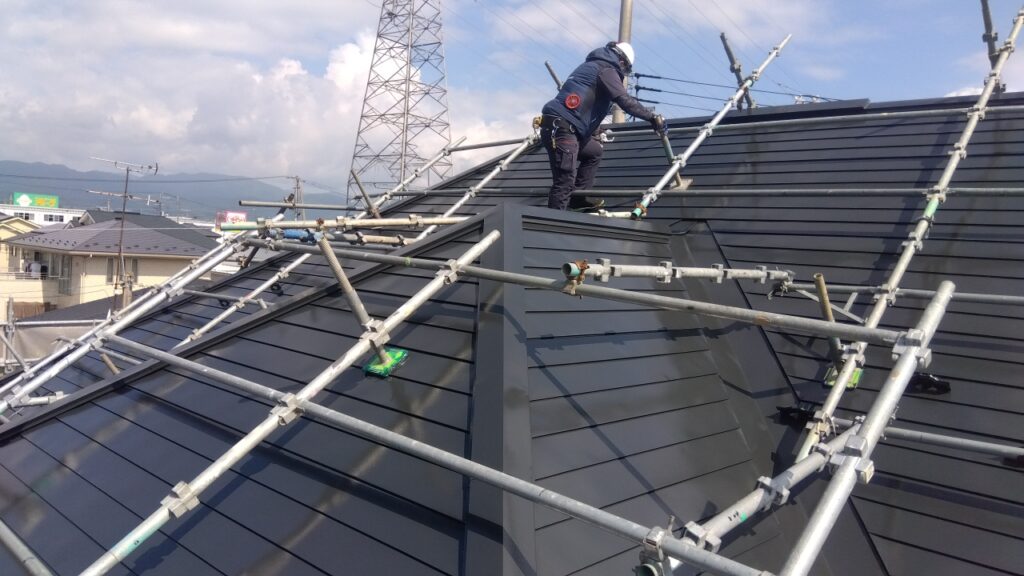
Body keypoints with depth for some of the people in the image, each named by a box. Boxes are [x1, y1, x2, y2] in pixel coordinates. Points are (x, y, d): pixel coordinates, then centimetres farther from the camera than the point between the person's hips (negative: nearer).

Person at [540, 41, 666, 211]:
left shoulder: (590, 65, 29)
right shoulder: (607, 70, 0)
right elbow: (624, 100, -14)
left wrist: (593, 133, 45)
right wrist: (652, 117, -14)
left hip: (558, 125, 10)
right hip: (561, 127, -10)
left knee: (595, 151, 25)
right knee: (565, 179, -13)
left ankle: (577, 198, 18)